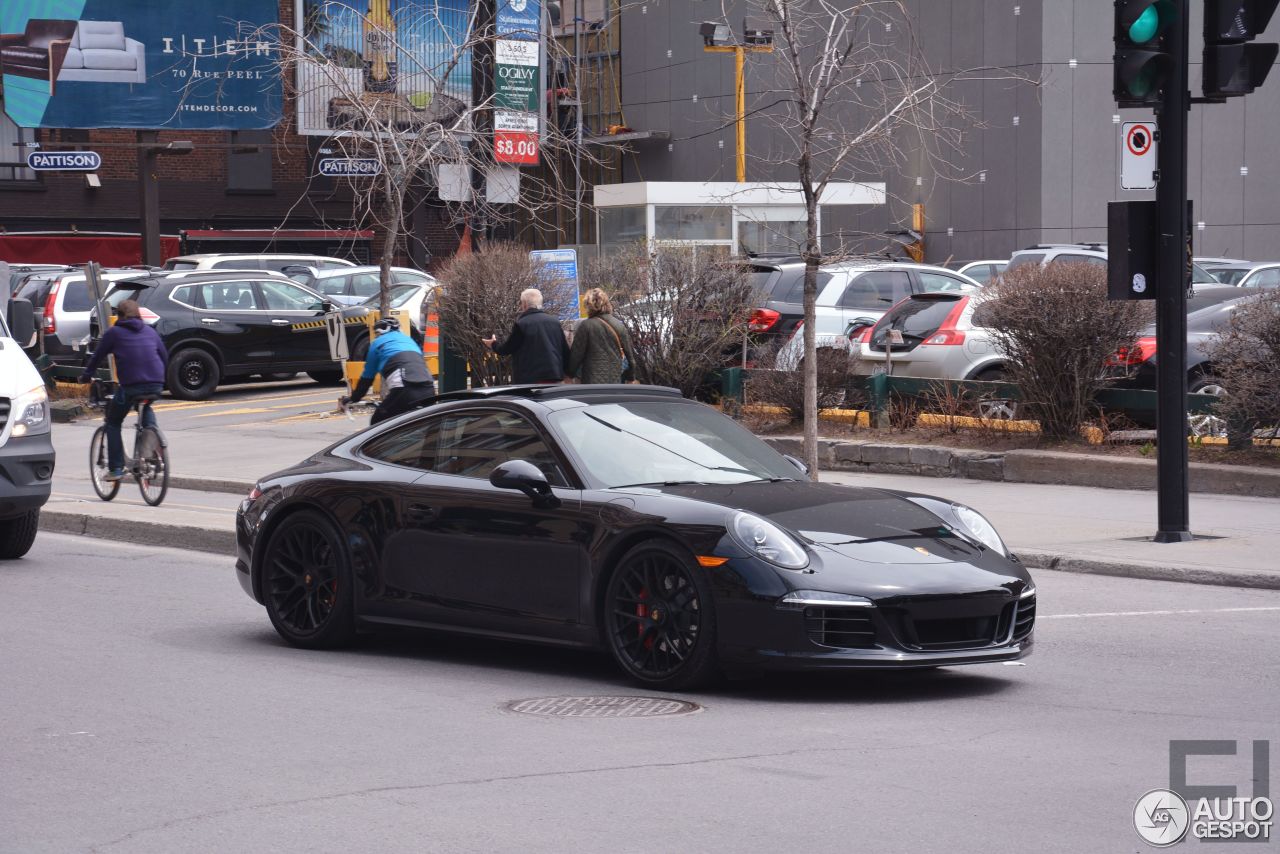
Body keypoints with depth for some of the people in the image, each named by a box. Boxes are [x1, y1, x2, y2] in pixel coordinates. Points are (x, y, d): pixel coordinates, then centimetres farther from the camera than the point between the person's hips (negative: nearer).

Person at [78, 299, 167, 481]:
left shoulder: (114, 333, 8)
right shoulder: (150, 332, 19)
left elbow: (97, 356, 12)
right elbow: (165, 357, 22)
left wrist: (86, 376, 26)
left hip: (130, 385, -4)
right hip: (156, 385, 4)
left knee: (113, 423, 12)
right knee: (146, 409, 33)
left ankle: (116, 468, 2)